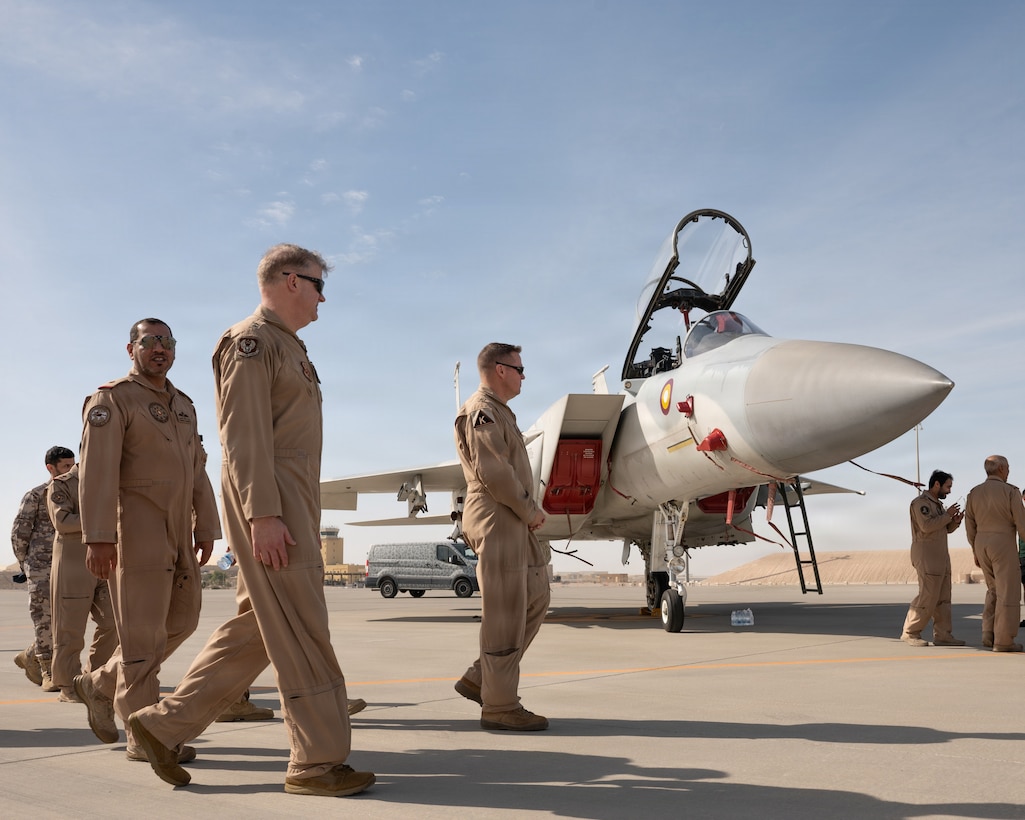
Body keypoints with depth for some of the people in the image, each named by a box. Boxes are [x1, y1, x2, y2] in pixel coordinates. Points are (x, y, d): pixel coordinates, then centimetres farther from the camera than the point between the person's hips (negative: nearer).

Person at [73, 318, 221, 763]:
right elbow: (97, 471, -15)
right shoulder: (111, 399, -6)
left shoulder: (183, 406, 18)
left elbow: (198, 473, 18)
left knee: (181, 621, 11)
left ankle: (99, 684, 28)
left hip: (176, 537, 8)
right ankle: (143, 737, 4)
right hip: (135, 533, -8)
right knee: (143, 633, -5)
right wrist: (98, 538, -23)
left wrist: (205, 530, 13)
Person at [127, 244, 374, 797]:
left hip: (292, 504, 10)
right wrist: (263, 514, -23)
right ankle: (317, 761, 1)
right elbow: (243, 434, -17)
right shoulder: (251, 341, -8)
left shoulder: (288, 347, 23)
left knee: (257, 627, 11)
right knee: (301, 631, -6)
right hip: (268, 503, -10)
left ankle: (165, 723, 20)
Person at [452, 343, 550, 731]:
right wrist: (529, 510, -12)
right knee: (505, 612, -7)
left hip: (514, 520, 10)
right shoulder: (481, 411, -11)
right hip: (496, 519, -10)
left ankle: (479, 678, 15)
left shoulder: (498, 412, 22)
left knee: (536, 598, 12)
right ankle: (499, 705, 1)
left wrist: (528, 511, 9)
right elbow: (493, 471, -21)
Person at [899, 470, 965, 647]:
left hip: (940, 556, 9)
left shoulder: (937, 504, 20)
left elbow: (946, 529, 20)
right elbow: (927, 526, -21)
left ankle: (942, 635, 6)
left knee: (943, 598, 5)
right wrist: (947, 515, -13)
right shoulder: (921, 502, -9)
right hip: (926, 554, -9)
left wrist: (955, 521, 0)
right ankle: (910, 633, -3)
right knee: (927, 597, -10)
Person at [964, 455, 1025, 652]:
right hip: (1004, 545, -6)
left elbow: (970, 526, 8)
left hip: (982, 545, 6)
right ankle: (1004, 641, -1)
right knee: (1007, 593, 0)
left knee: (994, 589, 18)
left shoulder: (974, 493, 6)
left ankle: (989, 635, 11)